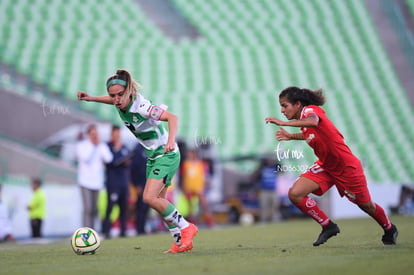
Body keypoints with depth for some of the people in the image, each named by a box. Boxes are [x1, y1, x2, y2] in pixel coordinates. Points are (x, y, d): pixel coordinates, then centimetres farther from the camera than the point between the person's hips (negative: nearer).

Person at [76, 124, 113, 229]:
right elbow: (85, 158, -15)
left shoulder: (102, 146, 10)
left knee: (94, 209, 6)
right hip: (86, 181, -4)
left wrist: (100, 144, -6)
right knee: (88, 208, -14)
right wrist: (93, 145, -9)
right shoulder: (81, 145, 1)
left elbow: (108, 158, -6)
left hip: (97, 181, 4)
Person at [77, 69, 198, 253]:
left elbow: (172, 117, -35)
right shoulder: (121, 104, -4)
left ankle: (185, 228, -8)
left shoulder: (141, 106, -28)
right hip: (153, 156, 9)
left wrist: (171, 141, -50)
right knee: (158, 201, 8)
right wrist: (91, 98, 14)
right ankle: (181, 242, 16)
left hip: (166, 154, -9)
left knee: (150, 197, -21)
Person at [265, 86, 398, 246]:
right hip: (325, 166, 8)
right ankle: (328, 226, 3)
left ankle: (389, 229, 41)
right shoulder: (303, 119, 1)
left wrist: (283, 123, -54)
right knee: (295, 194, -13)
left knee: (365, 204, 11)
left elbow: (313, 122, -49)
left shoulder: (311, 110, -23)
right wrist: (291, 136, 10)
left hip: (347, 167, -8)